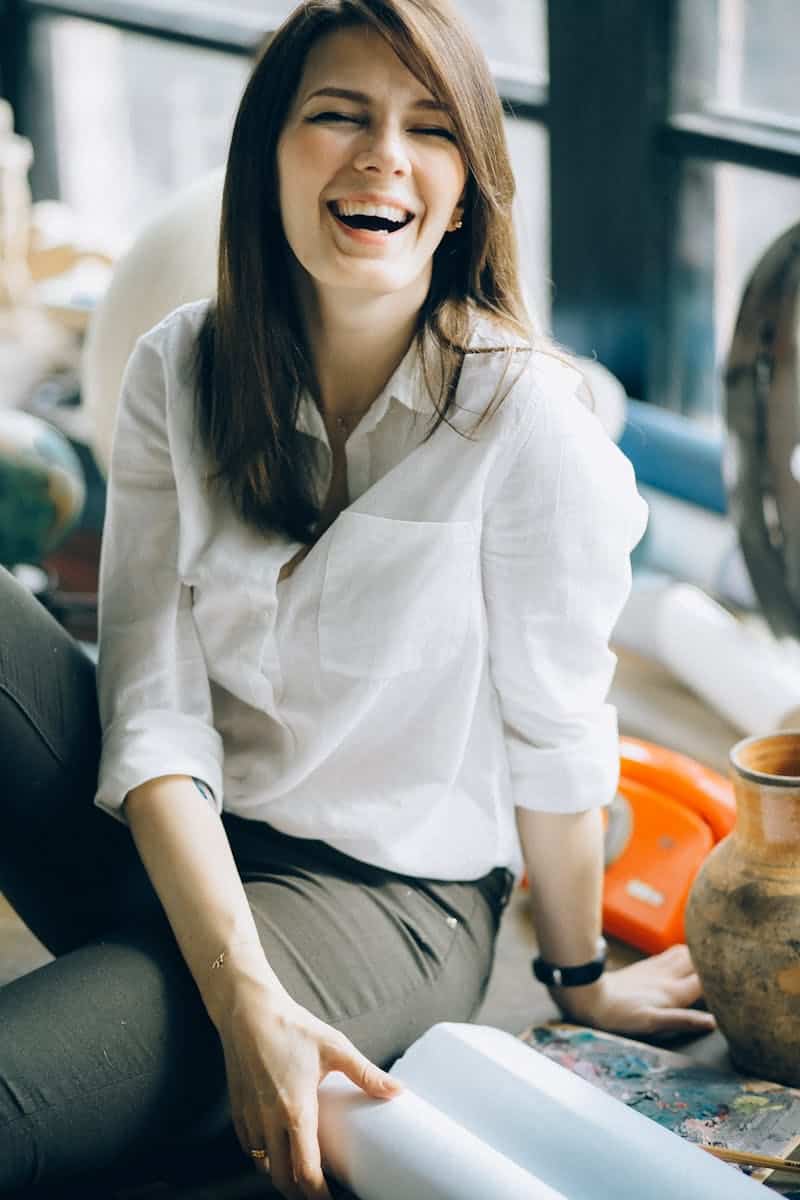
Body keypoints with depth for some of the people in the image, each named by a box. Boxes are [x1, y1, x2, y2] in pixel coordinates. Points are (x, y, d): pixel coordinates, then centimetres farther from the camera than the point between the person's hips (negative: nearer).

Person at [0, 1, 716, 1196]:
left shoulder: (527, 417, -17)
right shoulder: (181, 371, -5)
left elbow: (554, 737, -6)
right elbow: (154, 709, -12)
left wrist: (580, 979, 7)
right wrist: (243, 995, -25)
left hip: (386, 901, -5)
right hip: (170, 850, 5)